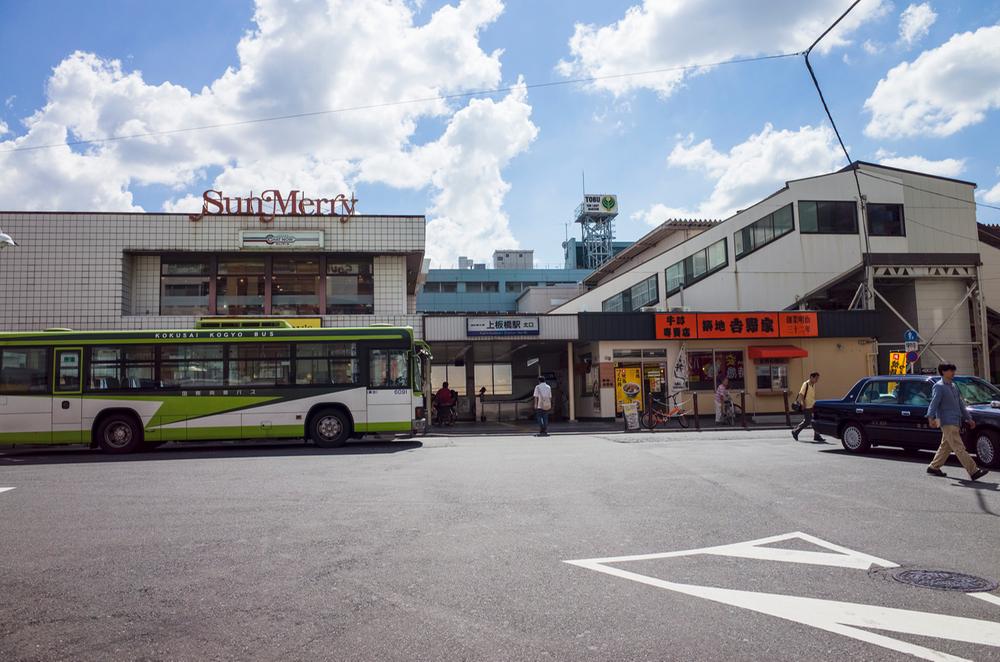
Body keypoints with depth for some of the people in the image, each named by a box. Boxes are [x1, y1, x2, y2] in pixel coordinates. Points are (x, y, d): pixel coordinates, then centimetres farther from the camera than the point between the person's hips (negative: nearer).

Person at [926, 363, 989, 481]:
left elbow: (960, 404, 26)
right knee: (959, 448, -10)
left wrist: (968, 418, 25)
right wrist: (931, 418, -31)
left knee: (946, 447, 12)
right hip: (947, 422, -9)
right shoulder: (939, 387, -8)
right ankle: (974, 472, -13)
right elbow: (934, 403, -18)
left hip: (955, 422, 9)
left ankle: (934, 467, 21)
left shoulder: (953, 386, 19)